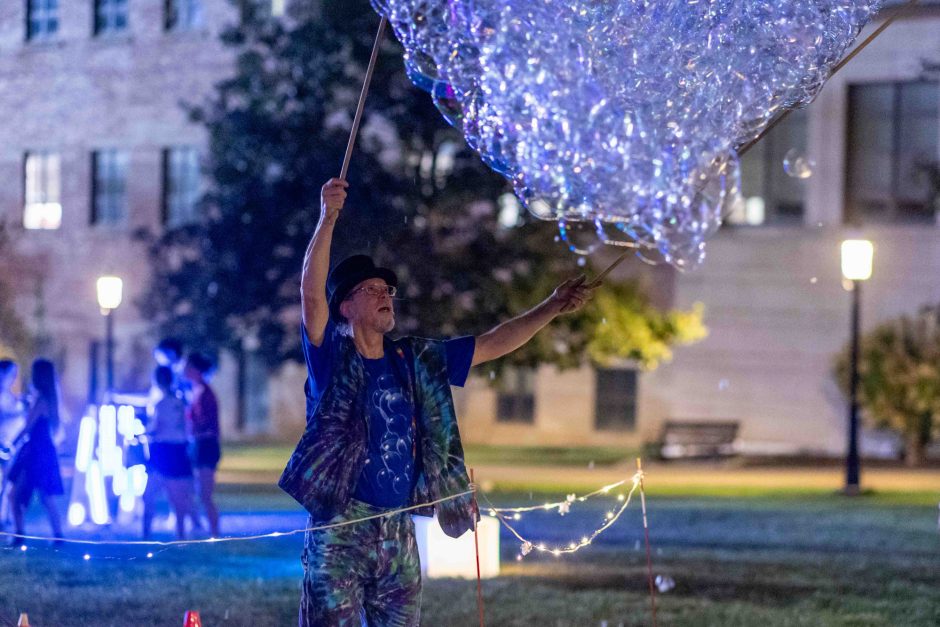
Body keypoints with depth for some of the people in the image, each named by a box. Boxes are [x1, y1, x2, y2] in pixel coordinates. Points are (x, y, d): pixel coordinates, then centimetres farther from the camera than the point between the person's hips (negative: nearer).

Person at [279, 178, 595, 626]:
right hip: (341, 529, -5)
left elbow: (493, 345, 16)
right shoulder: (331, 357, -2)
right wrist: (327, 220, -30)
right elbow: (312, 294, -18)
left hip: (399, 533, 6)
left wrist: (553, 308, 8)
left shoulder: (415, 362, 13)